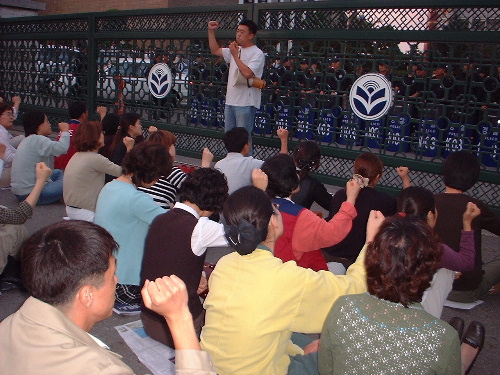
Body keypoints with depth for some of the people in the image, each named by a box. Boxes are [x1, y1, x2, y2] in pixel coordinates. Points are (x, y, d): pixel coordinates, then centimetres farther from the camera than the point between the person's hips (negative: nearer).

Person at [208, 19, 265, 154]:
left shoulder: (257, 54, -11)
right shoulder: (235, 50, 14)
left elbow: (247, 73, -24)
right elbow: (215, 50, 24)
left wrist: (235, 55, -15)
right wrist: (211, 31, 15)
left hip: (246, 103, -8)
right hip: (230, 101, 9)